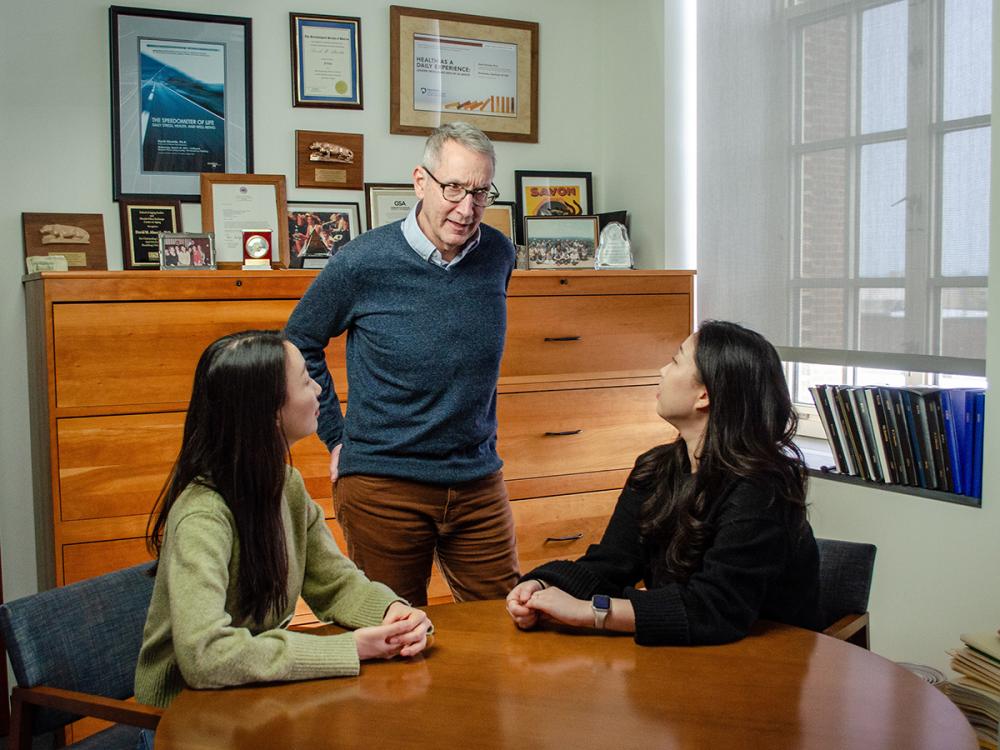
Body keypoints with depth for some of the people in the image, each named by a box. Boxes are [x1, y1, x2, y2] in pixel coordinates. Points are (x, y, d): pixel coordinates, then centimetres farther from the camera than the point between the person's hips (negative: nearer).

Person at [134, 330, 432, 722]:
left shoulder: (286, 485, -1)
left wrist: (392, 611, -18)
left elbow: (335, 581, 3)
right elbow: (204, 654, -35)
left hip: (254, 697, 7)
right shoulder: (202, 515, -26)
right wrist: (349, 648, -32)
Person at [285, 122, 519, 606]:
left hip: (478, 481, 3)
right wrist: (337, 438, 2)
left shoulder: (498, 255, 0)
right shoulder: (363, 262, -11)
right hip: (382, 483, -3)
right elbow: (299, 343, 4)